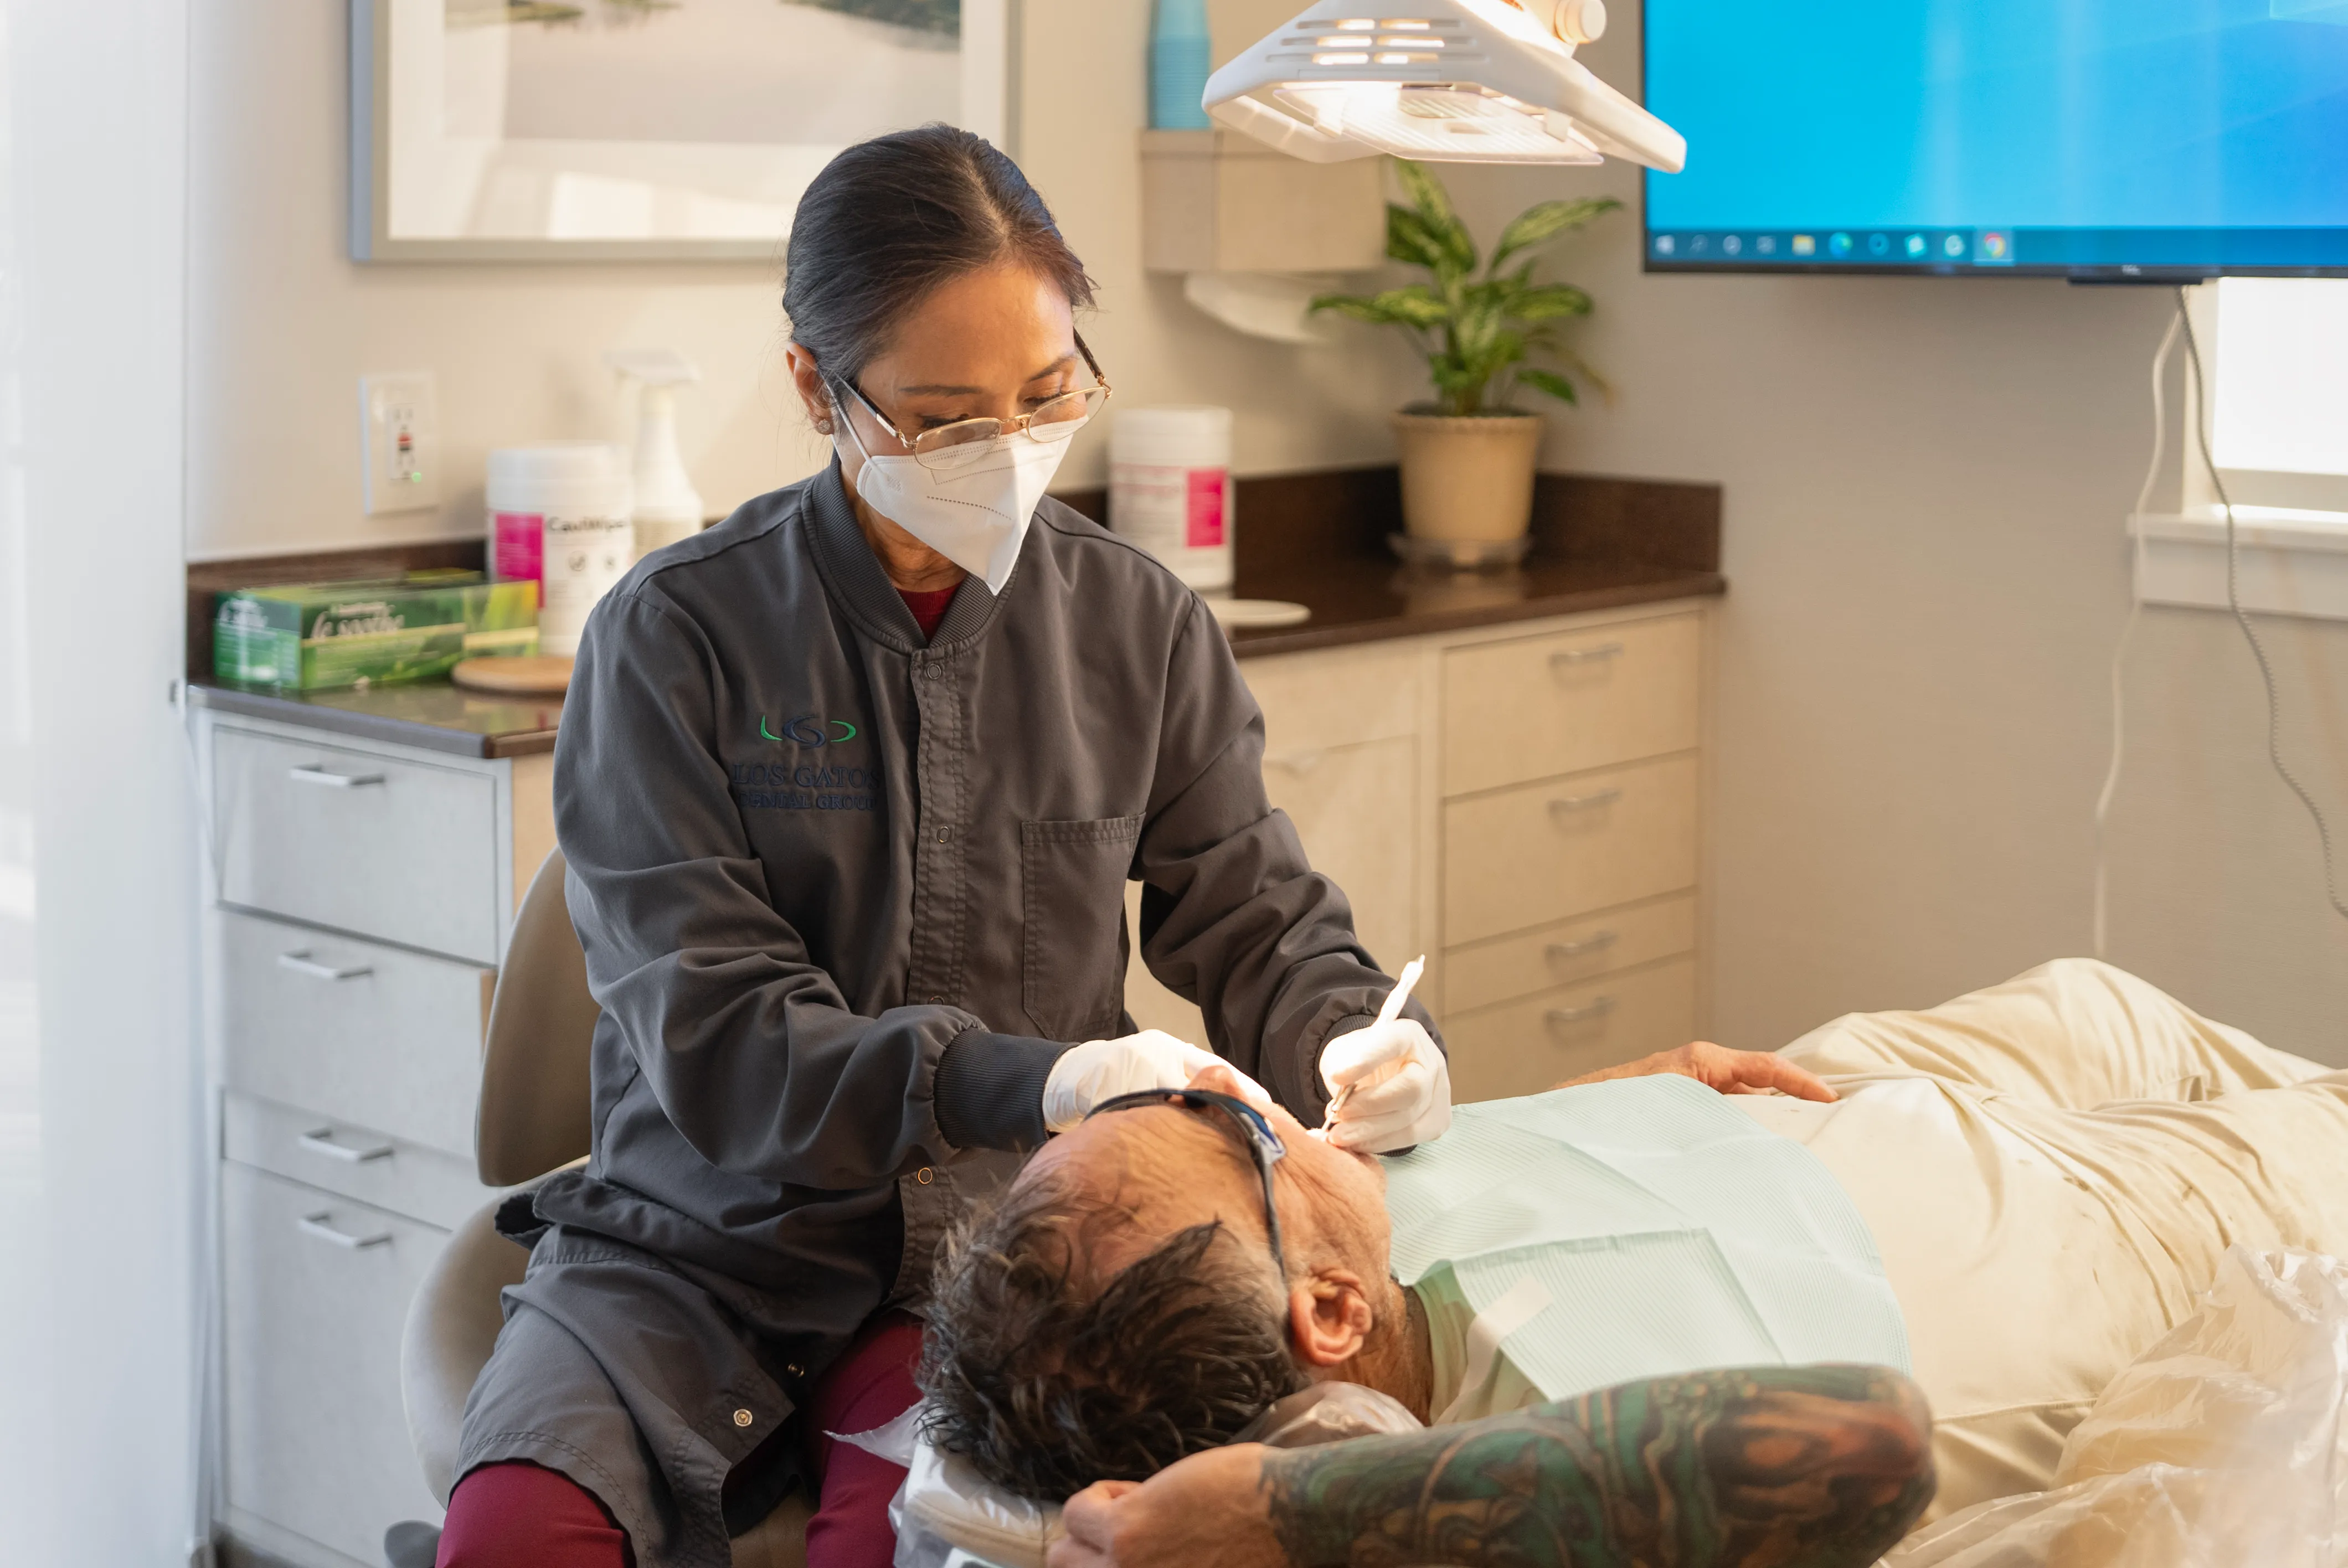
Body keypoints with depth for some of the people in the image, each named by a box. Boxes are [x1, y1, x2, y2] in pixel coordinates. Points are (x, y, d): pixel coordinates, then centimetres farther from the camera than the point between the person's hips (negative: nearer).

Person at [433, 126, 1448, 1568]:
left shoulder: (1138, 626, 3)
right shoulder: (673, 636, -6)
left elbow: (1258, 925, 11)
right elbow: (713, 1040, -13)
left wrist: (1354, 1043, -13)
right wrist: (1030, 1082, -28)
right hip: (702, 1246, 0)